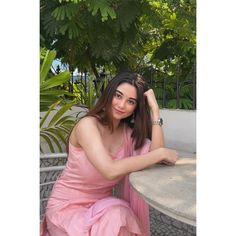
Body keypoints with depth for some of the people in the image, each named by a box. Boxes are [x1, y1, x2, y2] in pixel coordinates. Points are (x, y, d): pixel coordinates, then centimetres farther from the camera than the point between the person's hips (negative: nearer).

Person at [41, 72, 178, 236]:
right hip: (68, 207, -5)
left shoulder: (128, 131, 0)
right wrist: (161, 153, -27)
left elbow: (156, 153, -16)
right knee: (116, 213, -28)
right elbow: (111, 170, -34)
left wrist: (155, 109, -16)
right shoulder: (88, 124, -20)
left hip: (101, 206, 5)